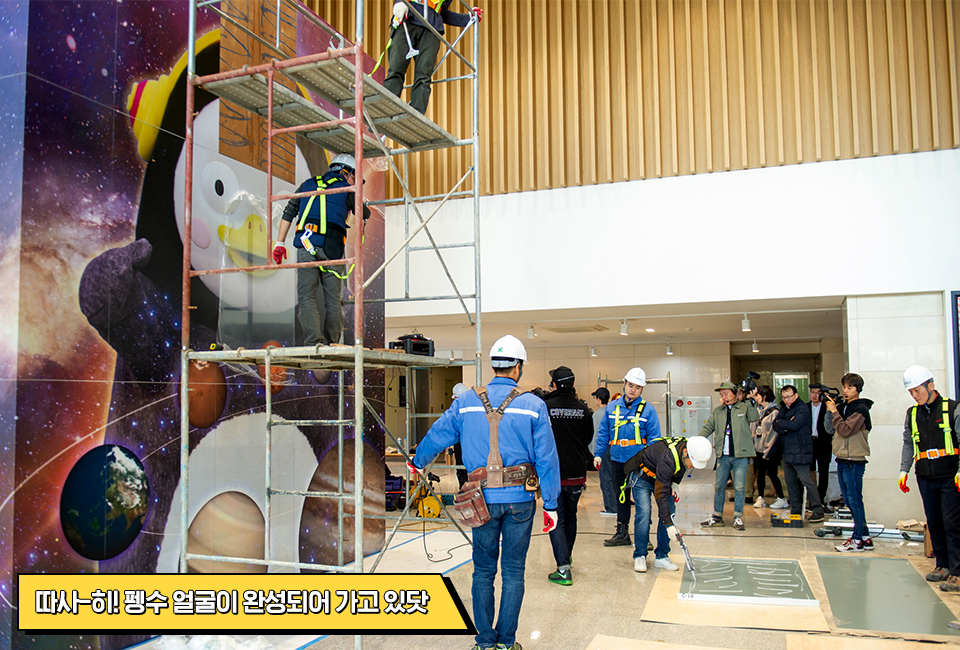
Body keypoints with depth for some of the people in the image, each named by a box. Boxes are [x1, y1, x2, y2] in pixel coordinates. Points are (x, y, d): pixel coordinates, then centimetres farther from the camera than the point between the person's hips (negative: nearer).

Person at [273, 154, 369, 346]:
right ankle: (332, 344, 5)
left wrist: (279, 243, 15)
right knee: (333, 300, 7)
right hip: (332, 249, -1)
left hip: (307, 246, 1)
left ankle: (314, 342, -17)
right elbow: (365, 215, 23)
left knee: (306, 297, -3)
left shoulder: (308, 185, 21)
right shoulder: (346, 190, 12)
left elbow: (288, 213, 15)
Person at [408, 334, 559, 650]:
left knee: (483, 571, 13)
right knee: (513, 572, 10)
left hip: (483, 499, 1)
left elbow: (437, 435, 12)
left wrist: (417, 462, 31)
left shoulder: (466, 401, 0)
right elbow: (547, 459, -4)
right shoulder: (533, 406, -4)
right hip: (520, 499, -1)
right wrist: (550, 505, 3)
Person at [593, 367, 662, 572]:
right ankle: (622, 532, 43)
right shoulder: (612, 407, 5)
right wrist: (598, 454, 6)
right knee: (621, 498, 22)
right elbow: (603, 433, 12)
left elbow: (653, 439, -3)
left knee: (643, 507, -11)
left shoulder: (648, 410, -4)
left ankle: (640, 554, -9)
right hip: (617, 461, 4)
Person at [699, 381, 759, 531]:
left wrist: (750, 400, -21)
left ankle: (738, 517, 11)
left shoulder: (745, 407, 3)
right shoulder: (718, 411, 14)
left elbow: (754, 417, -15)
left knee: (739, 487, 1)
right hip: (723, 456, 4)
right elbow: (708, 428, 15)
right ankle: (717, 517, 16)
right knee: (719, 486, 7)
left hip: (741, 455, -4)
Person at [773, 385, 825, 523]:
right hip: (787, 450, 8)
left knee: (805, 479, -10)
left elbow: (794, 425, -21)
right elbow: (775, 426, 7)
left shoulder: (802, 408, -9)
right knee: (790, 481, 10)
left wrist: (781, 422, -5)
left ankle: (818, 511, -5)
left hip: (800, 451, -8)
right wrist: (786, 427, -13)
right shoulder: (784, 408, 15)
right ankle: (796, 509, 18)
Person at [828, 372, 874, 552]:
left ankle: (857, 540, 3)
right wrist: (831, 410, 4)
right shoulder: (843, 406, 14)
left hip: (854, 461, -9)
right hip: (842, 460, 9)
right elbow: (831, 429, 14)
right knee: (849, 501, 13)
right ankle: (865, 537, 22)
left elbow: (845, 430, -20)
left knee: (855, 500, -4)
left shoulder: (861, 409, -10)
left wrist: (834, 411, -14)